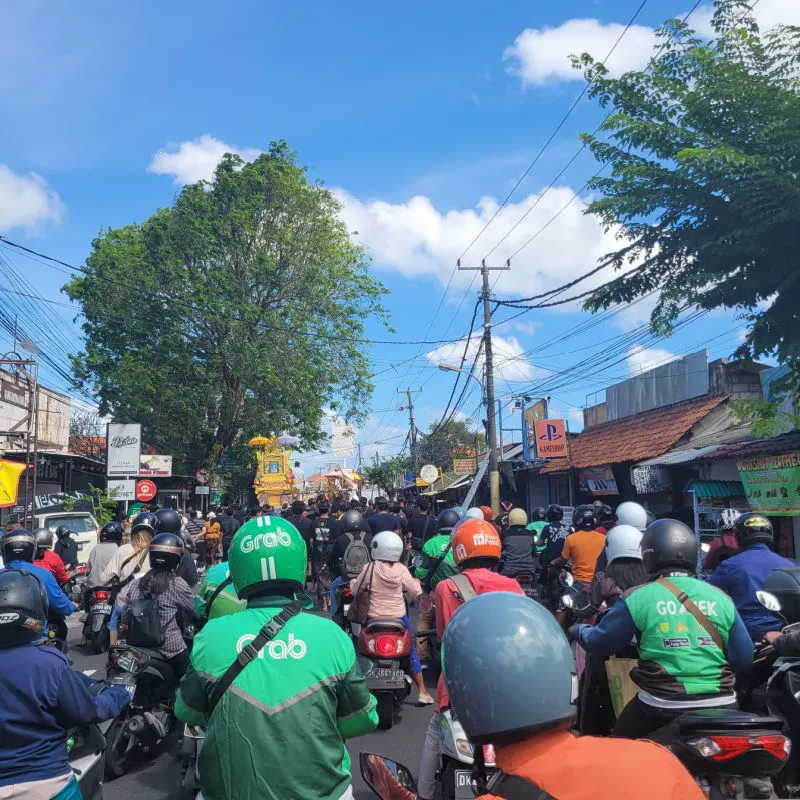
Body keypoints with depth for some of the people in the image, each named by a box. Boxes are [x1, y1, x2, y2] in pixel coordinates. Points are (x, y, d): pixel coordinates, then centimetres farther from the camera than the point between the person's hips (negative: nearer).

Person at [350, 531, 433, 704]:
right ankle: (422, 692, 18)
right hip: (399, 617, 2)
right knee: (411, 651, 16)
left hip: (375, 617, -2)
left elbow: (355, 590, -3)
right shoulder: (401, 569, -7)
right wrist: (416, 583, 22)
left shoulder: (370, 568, -13)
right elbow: (416, 592, 1)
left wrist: (352, 582, 18)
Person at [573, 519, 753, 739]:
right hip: (720, 706, 3)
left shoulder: (638, 597, -6)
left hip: (662, 706, -3)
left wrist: (578, 630, 24)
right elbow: (744, 657, 5)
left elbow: (599, 643, 2)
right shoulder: (720, 598, 3)